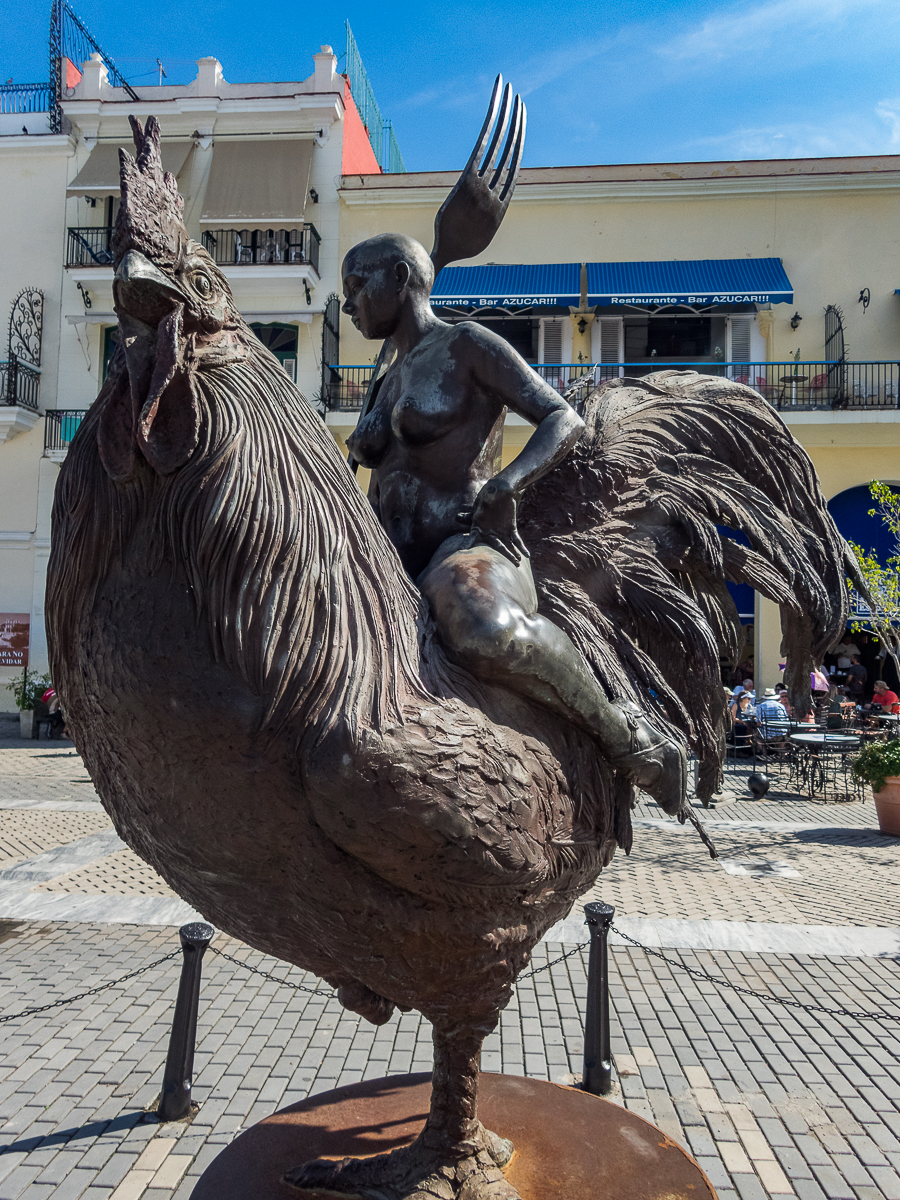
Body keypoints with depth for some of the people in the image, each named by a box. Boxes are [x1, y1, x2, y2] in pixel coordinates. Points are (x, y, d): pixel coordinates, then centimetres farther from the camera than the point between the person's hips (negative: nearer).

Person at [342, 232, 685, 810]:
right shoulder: (390, 383, 24)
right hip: (390, 570, 9)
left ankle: (627, 736, -18)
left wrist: (507, 485, -24)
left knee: (487, 635, -43)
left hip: (469, 549, -8)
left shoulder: (467, 345, 1)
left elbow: (566, 420, -8)